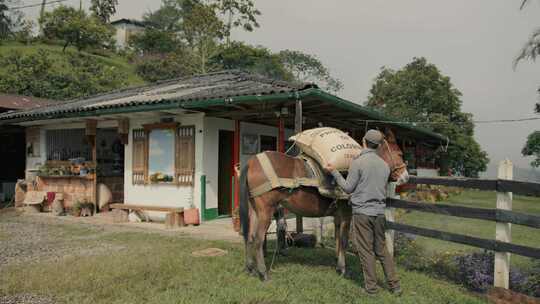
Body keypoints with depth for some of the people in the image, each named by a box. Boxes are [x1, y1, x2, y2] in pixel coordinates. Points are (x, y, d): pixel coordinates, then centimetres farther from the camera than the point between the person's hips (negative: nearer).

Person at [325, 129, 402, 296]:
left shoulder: (358, 162, -12)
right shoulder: (385, 165, 6)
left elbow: (348, 188, -7)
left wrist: (334, 172, 2)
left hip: (362, 212, -5)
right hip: (380, 212, 5)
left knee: (366, 250, 5)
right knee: (381, 249, 15)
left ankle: (371, 286, 13)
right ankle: (394, 285, 19)